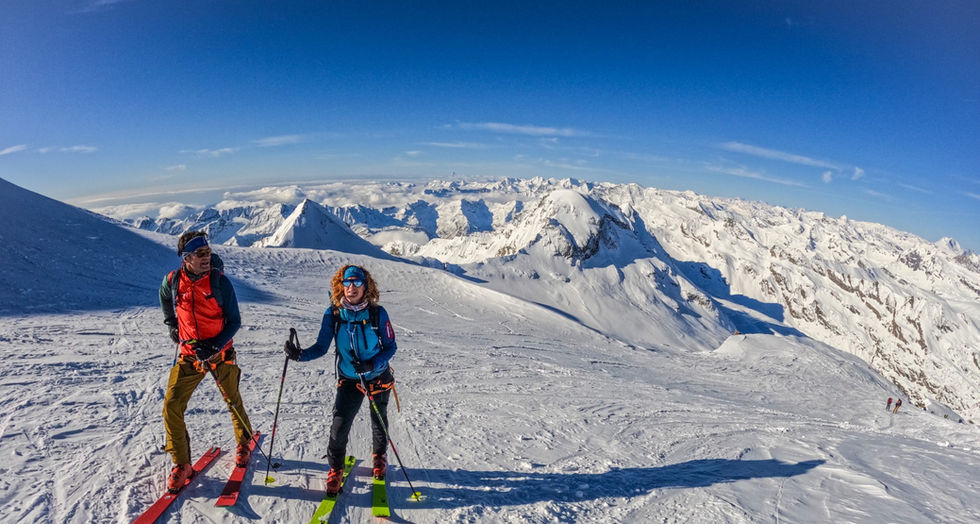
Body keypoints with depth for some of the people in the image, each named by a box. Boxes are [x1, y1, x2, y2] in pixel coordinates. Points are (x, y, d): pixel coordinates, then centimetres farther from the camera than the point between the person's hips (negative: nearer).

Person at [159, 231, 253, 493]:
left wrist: (214, 346, -22)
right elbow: (168, 309, 18)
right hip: (189, 355, 2)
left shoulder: (220, 281, -15)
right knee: (171, 407, -5)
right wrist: (174, 329, 11)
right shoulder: (172, 281, -7)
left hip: (221, 353, -2)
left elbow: (234, 321, -12)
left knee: (233, 402, 13)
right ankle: (181, 464, 13)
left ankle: (244, 444, 37)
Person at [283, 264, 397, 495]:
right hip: (349, 380, 1)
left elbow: (391, 346, -12)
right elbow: (321, 347, -8)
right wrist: (300, 354, -27)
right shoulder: (333, 314, -13)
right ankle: (336, 468, 21)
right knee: (339, 425, -8)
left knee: (379, 421, 18)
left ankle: (379, 457, 48)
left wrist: (372, 365, -27)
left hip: (379, 377, 0)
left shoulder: (377, 313, -18)